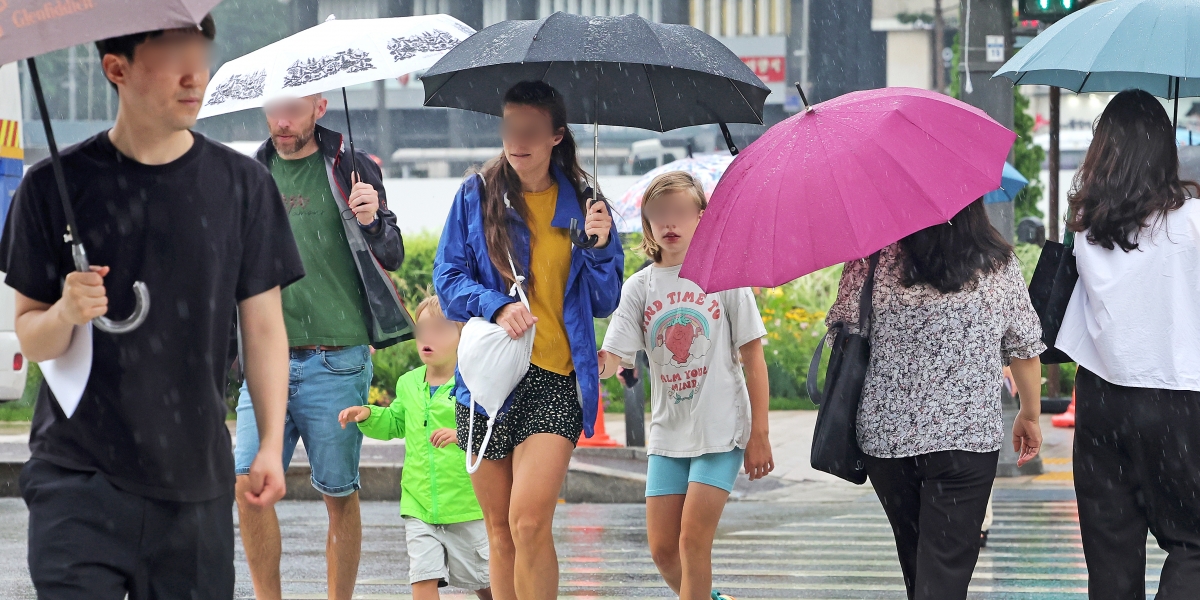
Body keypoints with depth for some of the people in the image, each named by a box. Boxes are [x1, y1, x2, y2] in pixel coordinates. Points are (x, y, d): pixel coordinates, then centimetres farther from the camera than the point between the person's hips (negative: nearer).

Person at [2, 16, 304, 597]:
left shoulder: (242, 185, 3)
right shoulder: (57, 186, -1)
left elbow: (263, 326, 7)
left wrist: (271, 443, -2)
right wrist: (67, 313, -18)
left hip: (195, 482, 2)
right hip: (79, 477, -2)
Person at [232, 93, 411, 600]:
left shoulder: (352, 172, 3)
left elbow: (392, 257, 1)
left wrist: (372, 221, -18)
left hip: (336, 362, -3)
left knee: (339, 494, 1)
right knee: (249, 482, -9)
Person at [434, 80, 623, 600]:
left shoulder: (580, 202, 6)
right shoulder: (477, 195, 6)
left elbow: (604, 302, 8)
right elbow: (447, 280, 3)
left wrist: (599, 248, -10)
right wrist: (495, 306, -15)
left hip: (555, 380, -2)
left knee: (530, 522, -17)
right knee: (500, 530, 7)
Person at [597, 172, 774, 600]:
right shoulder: (640, 287, 4)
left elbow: (753, 358, 0)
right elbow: (609, 363, -5)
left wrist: (759, 435, -4)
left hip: (721, 431, -4)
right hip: (668, 433, 4)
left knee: (693, 540, -12)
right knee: (662, 549, 3)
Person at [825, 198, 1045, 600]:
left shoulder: (872, 260, -5)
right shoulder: (999, 265, -2)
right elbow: (1025, 349, 7)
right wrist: (1030, 415, 19)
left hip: (885, 435, 2)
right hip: (969, 435, -2)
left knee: (914, 560, 19)